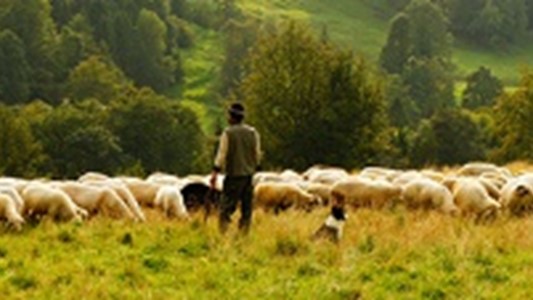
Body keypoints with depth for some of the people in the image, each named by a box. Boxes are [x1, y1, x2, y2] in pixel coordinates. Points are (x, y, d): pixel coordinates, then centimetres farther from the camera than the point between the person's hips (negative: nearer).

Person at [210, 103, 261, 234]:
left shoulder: (228, 133, -8)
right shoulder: (252, 132, 6)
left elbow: (222, 155, -11)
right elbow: (257, 154, 9)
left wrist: (215, 173, -10)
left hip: (234, 175, -5)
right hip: (249, 174, 5)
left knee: (226, 208, -4)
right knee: (246, 208, 9)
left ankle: (223, 232, -11)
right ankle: (244, 233, 9)